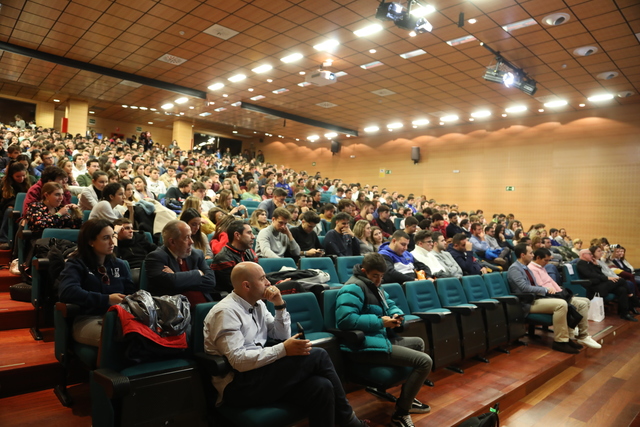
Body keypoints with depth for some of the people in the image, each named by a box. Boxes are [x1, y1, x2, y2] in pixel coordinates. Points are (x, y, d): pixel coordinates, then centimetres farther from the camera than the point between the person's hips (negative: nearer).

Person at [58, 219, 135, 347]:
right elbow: (67, 292, -15)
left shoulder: (119, 264, 20)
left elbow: (131, 293, 21)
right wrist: (107, 299, -17)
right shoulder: (76, 264, 4)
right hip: (87, 320, -4)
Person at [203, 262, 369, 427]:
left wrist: (279, 304, -1)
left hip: (260, 374, 8)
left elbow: (282, 336, 14)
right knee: (318, 356, -17)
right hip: (238, 385, -8)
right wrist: (283, 350, -26)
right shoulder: (226, 312, -14)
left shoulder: (257, 304, 11)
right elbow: (238, 360, -23)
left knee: (321, 387, -20)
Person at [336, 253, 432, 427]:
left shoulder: (374, 286, 17)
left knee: (418, 343, 29)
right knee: (424, 361, -14)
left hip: (380, 339, 11)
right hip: (365, 347, -11)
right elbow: (345, 319, -28)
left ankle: (407, 398, 33)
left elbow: (391, 304, 28)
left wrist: (397, 315, 1)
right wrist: (380, 321, -21)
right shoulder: (353, 288, -16)